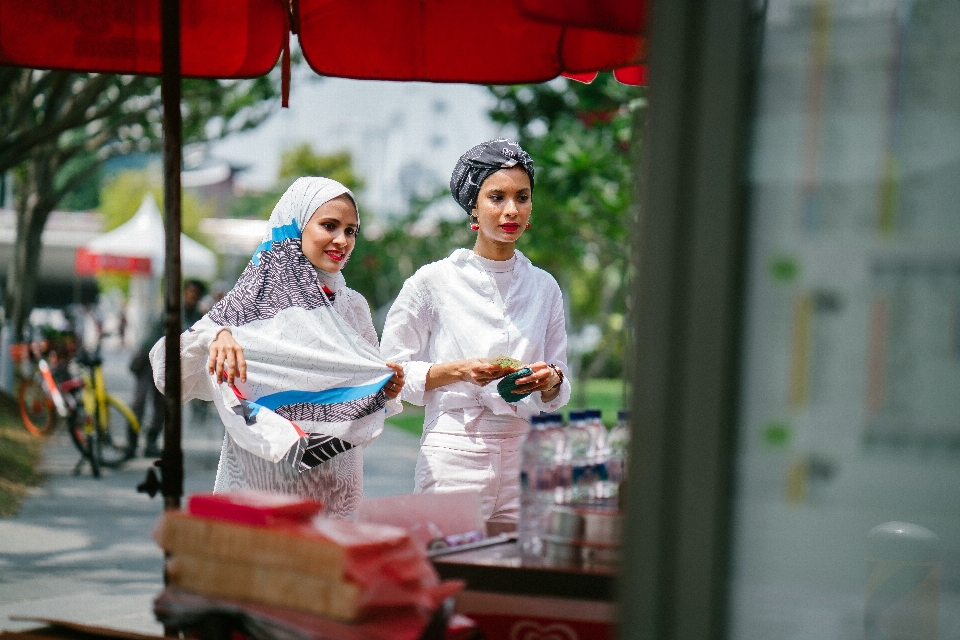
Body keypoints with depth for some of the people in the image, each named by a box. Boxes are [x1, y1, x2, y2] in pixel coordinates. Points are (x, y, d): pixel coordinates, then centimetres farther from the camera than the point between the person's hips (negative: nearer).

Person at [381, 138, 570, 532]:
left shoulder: (544, 286, 10)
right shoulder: (433, 282, -2)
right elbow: (393, 372, -1)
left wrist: (550, 380, -7)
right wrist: (459, 371, -14)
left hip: (526, 456, 3)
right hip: (455, 452, -3)